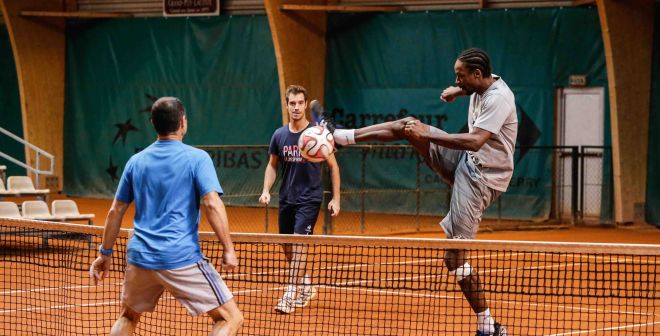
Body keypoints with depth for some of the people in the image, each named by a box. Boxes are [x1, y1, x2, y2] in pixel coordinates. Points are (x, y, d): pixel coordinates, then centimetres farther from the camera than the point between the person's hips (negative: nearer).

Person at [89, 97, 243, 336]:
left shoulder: (136, 161, 10)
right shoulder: (197, 158, -4)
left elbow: (115, 211, 13)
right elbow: (212, 204, -15)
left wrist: (105, 253, 22)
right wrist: (228, 249, -12)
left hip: (140, 257, 5)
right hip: (182, 258, -5)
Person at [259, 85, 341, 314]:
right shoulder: (279, 135, 3)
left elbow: (333, 166, 0)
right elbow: (272, 165, 15)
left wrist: (336, 199, -3)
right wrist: (266, 190, -1)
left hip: (309, 198, -5)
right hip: (286, 199, 5)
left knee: (299, 244, -16)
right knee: (288, 249, 10)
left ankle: (291, 295, -16)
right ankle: (306, 287, 31)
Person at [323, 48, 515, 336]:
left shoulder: (498, 99, -24)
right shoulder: (481, 86, 4)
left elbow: (475, 141, -35)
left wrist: (427, 134, -30)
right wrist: (456, 91, 14)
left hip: (481, 177, -9)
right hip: (466, 161, 9)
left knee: (455, 257, -13)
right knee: (409, 125, 6)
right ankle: (340, 136, 21)